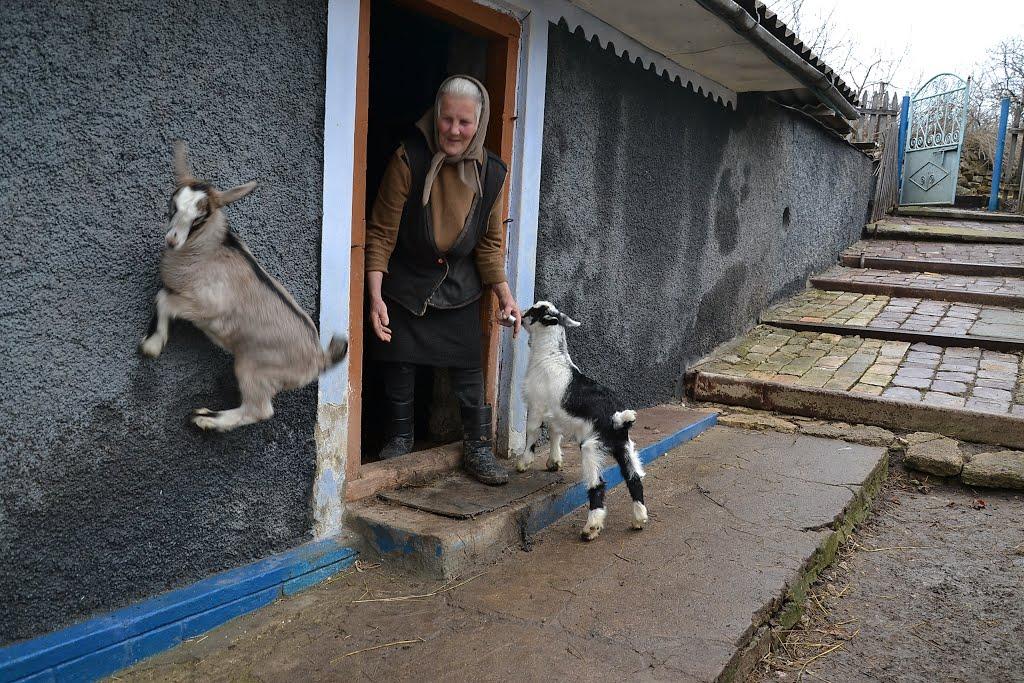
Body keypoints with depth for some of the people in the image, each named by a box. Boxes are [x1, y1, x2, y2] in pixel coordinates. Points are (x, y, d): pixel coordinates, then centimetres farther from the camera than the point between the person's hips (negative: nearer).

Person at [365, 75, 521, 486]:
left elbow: (490, 243, 3)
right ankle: (399, 438, 25)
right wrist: (375, 295, -23)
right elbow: (381, 233, -16)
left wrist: (504, 295, -4)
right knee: (400, 362, 5)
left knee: (468, 367, 2)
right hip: (405, 281, -2)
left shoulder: (491, 173, -8)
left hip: (459, 286, 2)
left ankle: (478, 448, 15)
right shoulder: (408, 160, -20)